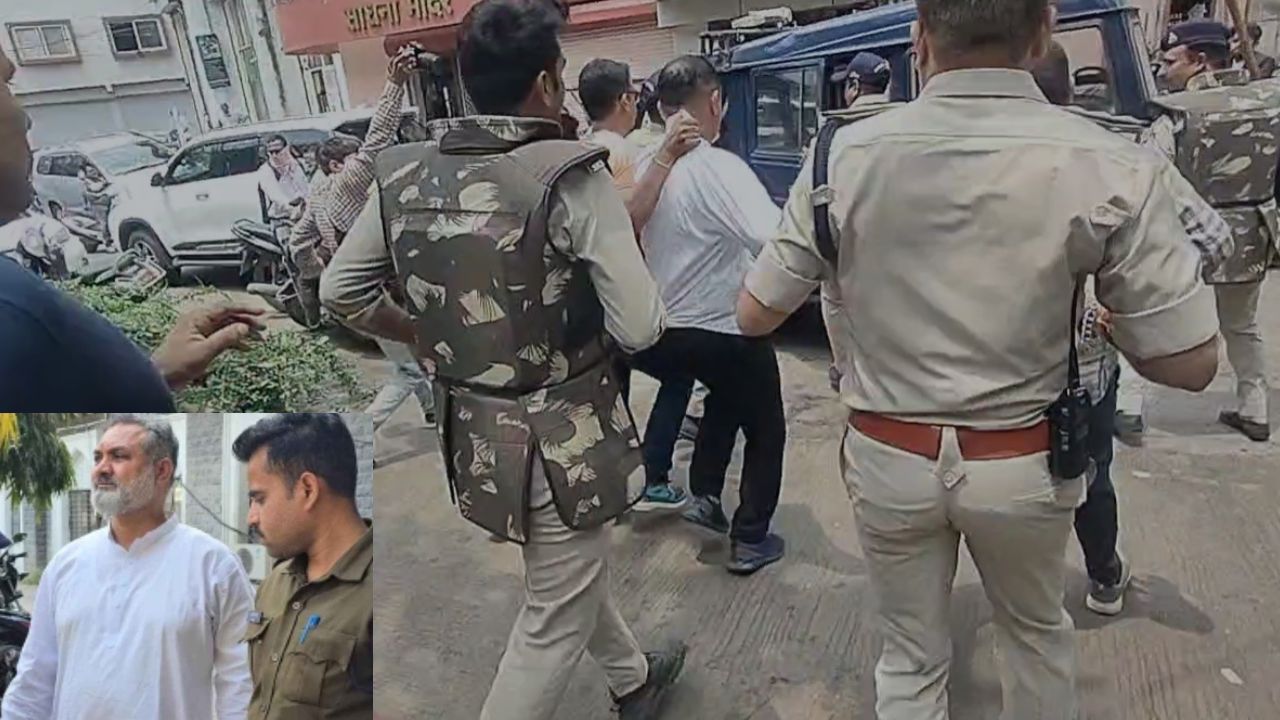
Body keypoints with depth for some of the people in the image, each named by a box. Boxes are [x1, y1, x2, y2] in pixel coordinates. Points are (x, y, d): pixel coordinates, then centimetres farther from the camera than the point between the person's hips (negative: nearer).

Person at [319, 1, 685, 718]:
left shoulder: (404, 173, -2)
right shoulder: (572, 175, -20)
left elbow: (341, 290, 5)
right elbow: (640, 328, -22)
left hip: (473, 431, 7)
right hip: (563, 436, -7)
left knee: (575, 572, 29)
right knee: (555, 621, 14)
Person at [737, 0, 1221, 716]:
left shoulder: (843, 155, -13)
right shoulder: (1113, 166, -16)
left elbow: (755, 316, -5)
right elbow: (1189, 363, -11)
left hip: (888, 458, 1)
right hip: (1025, 465, 0)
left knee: (912, 654, 22)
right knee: (1036, 630, 30)